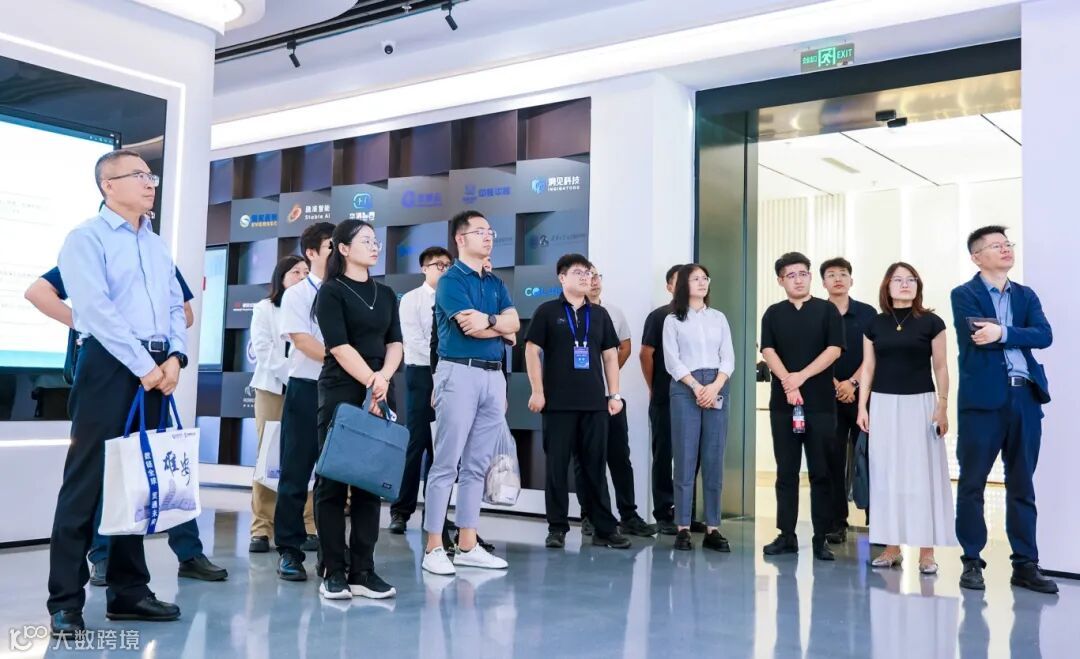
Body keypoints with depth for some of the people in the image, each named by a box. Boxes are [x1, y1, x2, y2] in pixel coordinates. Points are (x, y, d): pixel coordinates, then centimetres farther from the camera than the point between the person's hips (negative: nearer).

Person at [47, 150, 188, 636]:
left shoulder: (157, 245, 19)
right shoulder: (87, 238, -3)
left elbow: (176, 307, 15)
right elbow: (98, 310, -13)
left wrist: (174, 357, -2)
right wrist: (144, 366, -15)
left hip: (156, 371, 7)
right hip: (110, 367, -7)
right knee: (87, 482, -5)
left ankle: (128, 589, 19)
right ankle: (65, 601, 2)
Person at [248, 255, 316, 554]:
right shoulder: (264, 308, 11)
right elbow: (262, 349, -1)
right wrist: (288, 373, -14)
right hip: (272, 387, 0)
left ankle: (308, 526, 0)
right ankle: (261, 529, 0)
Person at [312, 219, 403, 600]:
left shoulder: (386, 294, 16)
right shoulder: (331, 292, -2)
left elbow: (395, 343, 9)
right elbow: (340, 347, -10)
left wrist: (384, 377, -8)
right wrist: (370, 382, -12)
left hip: (377, 395, 5)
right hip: (340, 393, -5)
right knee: (333, 481, -2)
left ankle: (363, 571, 8)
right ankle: (334, 572, 4)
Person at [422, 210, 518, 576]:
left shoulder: (495, 283, 19)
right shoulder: (451, 280, -4)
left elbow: (514, 322, 5)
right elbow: (472, 328, -14)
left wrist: (489, 319, -12)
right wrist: (501, 327, 1)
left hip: (494, 375, 7)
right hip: (460, 373, -7)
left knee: (477, 465, 9)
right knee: (446, 463, -5)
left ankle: (468, 545, 15)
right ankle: (434, 547, 0)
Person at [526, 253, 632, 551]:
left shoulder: (600, 314, 13)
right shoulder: (547, 311, 3)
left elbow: (610, 355, 14)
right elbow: (532, 351, -1)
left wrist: (614, 394, 7)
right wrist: (537, 392, -8)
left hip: (595, 402, 3)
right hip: (558, 402, -3)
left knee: (596, 465, 6)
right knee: (557, 465, 3)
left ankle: (605, 528, 12)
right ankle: (557, 528, 12)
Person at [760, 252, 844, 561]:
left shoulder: (827, 310, 5)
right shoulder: (773, 314, 10)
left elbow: (834, 349, -5)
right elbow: (768, 351, -2)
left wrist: (801, 376, -16)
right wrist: (787, 381, -19)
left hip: (821, 402, -2)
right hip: (782, 402, 2)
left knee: (821, 472, 1)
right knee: (786, 472, 5)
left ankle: (821, 538, 6)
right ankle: (786, 535, 11)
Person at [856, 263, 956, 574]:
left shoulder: (931, 322, -1)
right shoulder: (875, 324, 6)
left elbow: (941, 368, 1)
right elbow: (868, 368, 9)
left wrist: (942, 407, -4)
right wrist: (862, 407, 5)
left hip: (920, 404, -3)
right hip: (884, 405, 3)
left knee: (922, 474, -1)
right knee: (887, 474, 6)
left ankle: (927, 551, 5)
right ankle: (892, 546, 13)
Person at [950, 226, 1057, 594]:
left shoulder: (1026, 296, 16)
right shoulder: (964, 295, 2)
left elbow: (1045, 336, -2)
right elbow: (979, 336, -14)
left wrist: (1002, 333, -15)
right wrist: (1020, 335, -5)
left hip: (1025, 398, 4)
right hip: (982, 400, -4)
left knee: (1022, 486, 9)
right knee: (972, 484, 1)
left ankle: (1025, 565, 16)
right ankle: (972, 562, 11)